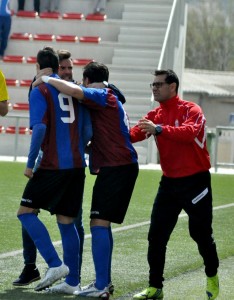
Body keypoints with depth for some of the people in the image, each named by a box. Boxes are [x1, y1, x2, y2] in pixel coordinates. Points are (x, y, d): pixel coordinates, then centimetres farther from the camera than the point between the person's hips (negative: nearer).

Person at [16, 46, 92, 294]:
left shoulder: (39, 91, -6)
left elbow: (40, 128, -18)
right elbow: (87, 131, 10)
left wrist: (30, 163, -11)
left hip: (53, 165, -6)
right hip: (77, 165, 6)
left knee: (25, 212, 2)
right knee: (66, 221, 12)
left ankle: (55, 264, -11)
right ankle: (72, 282, 11)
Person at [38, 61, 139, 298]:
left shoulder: (102, 96, -6)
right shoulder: (111, 99, 23)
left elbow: (74, 91, -26)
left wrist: (47, 79, -14)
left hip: (114, 167, -10)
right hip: (124, 166, 10)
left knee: (99, 222, -13)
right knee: (102, 223, 15)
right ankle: (104, 281, 19)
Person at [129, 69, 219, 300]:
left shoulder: (191, 110, -11)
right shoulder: (155, 115, 7)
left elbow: (189, 132, -31)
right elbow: (134, 134, -5)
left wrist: (159, 129, -44)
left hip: (195, 181, -5)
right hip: (169, 182, 5)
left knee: (201, 234, 5)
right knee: (156, 236, -1)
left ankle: (212, 276, 29)